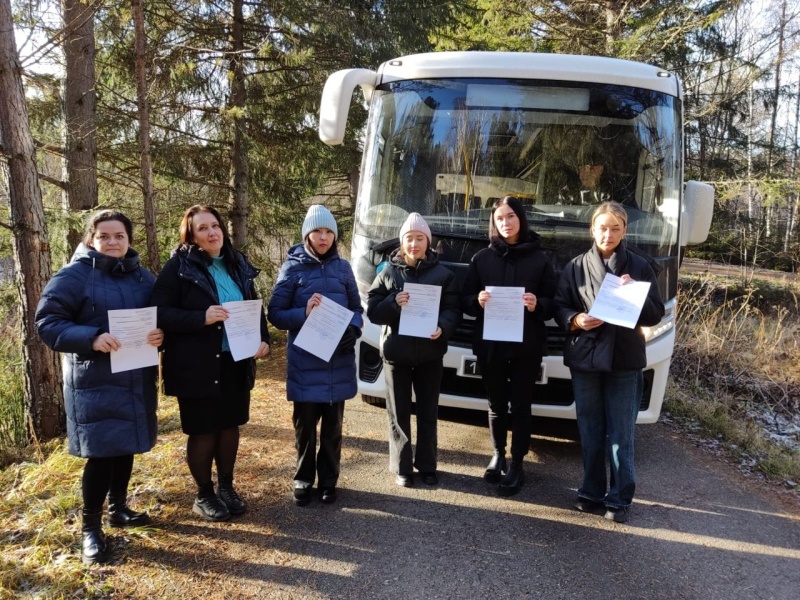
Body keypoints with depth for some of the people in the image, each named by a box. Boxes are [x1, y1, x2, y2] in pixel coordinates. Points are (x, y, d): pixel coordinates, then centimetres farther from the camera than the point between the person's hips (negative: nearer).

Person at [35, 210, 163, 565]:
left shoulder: (143, 277, 8)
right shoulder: (74, 275, -8)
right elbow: (47, 322, -12)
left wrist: (160, 334, -11)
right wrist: (91, 338, -27)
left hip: (135, 379, 6)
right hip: (94, 383, -5)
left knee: (126, 446, 15)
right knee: (101, 452, -3)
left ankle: (118, 507, 35)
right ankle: (90, 527, 15)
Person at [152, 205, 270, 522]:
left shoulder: (238, 265, 8)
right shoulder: (178, 267, -8)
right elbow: (160, 313, -13)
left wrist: (263, 339, 0)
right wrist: (201, 318, -26)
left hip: (235, 363, 5)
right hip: (197, 366, -5)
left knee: (230, 426, 15)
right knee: (203, 431, 6)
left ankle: (226, 486, 33)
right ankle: (204, 495, 24)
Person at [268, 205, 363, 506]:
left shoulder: (342, 267, 6)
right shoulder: (292, 267, -3)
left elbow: (357, 308, 11)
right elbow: (275, 313, -4)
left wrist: (353, 330, -9)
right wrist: (303, 313, -22)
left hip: (338, 361, 3)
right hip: (304, 362, -2)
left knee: (333, 425, 13)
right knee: (305, 424, 8)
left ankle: (328, 480, 28)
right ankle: (303, 480, 27)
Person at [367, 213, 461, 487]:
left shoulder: (443, 274, 2)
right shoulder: (388, 272, 2)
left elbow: (453, 309, -3)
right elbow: (372, 310, -2)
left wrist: (443, 328, -23)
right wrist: (394, 303, -21)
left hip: (430, 353, 0)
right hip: (396, 352, 0)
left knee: (428, 412, 11)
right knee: (399, 413, 7)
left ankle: (427, 465, 25)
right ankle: (402, 467, 20)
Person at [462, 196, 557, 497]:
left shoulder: (540, 258, 2)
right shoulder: (482, 258, 5)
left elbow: (553, 303, 1)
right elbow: (465, 300, 4)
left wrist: (538, 304, -21)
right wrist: (477, 300, -18)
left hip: (527, 345, -2)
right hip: (489, 344, 2)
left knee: (520, 405, 4)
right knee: (496, 403, 13)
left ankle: (516, 464, 15)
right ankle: (498, 456, 29)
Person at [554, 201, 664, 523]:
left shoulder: (639, 266, 5)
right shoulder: (577, 266, 6)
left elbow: (656, 314, 4)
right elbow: (559, 307, 6)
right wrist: (575, 320, -14)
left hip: (625, 360, -1)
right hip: (585, 358, 1)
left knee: (620, 435, 2)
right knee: (590, 431, 9)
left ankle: (619, 498, 13)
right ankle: (592, 492, 22)